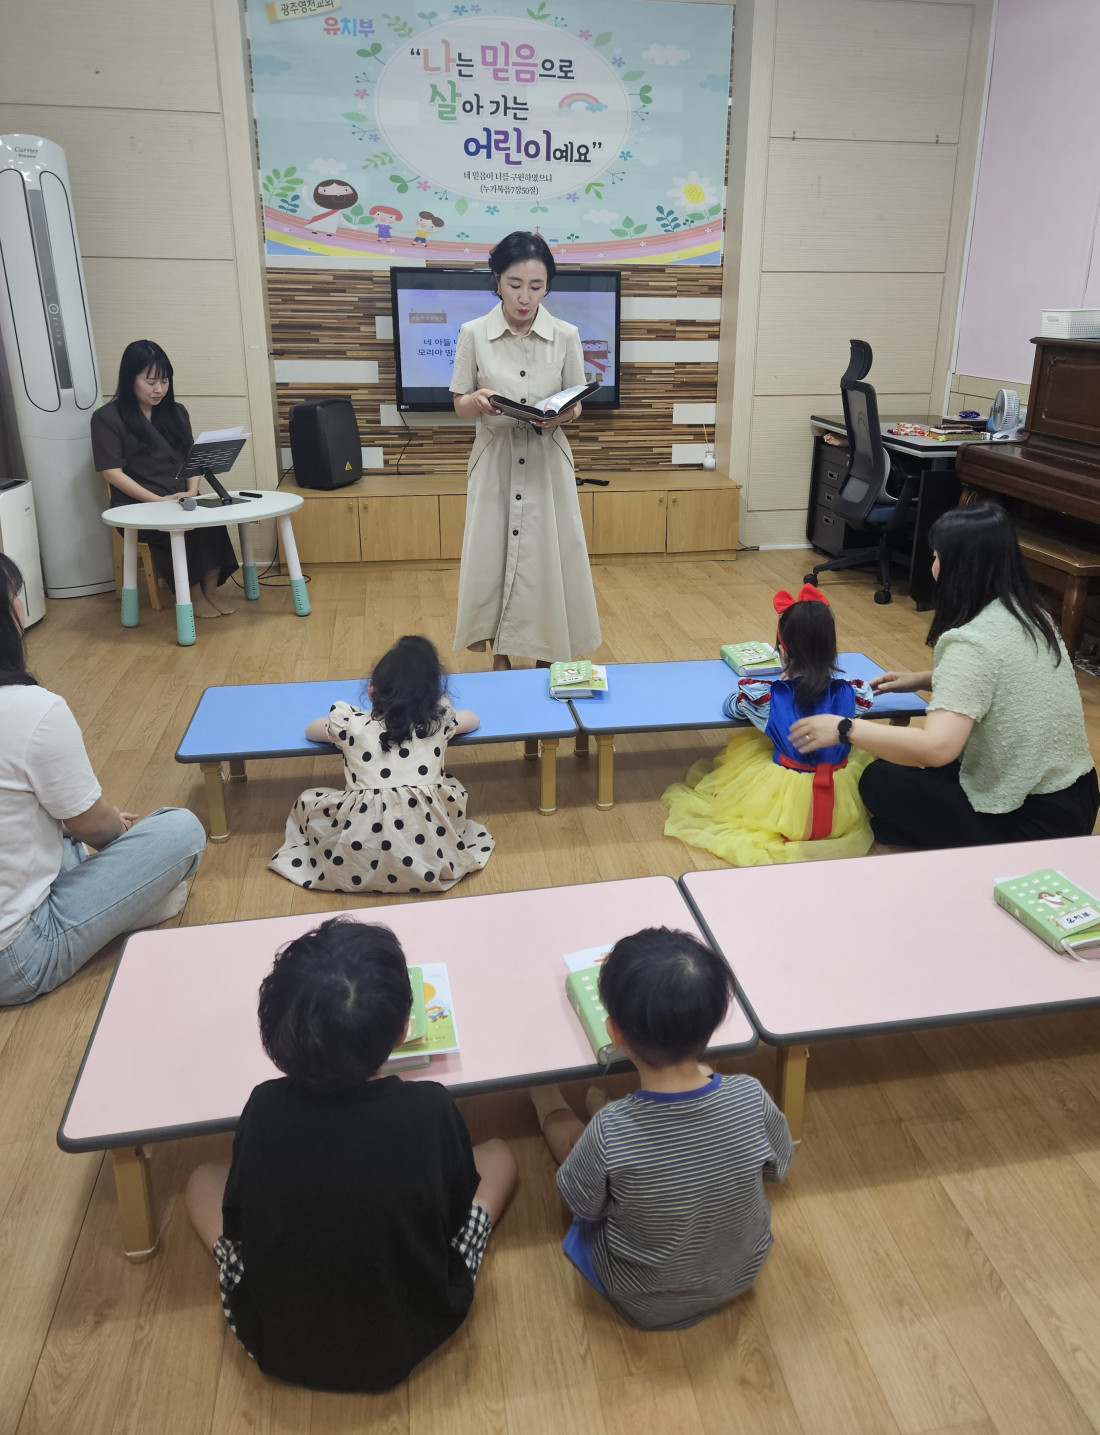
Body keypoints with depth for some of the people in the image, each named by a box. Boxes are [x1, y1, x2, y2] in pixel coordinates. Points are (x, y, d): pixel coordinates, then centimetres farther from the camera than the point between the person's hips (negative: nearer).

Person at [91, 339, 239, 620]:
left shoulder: (176, 412, 15)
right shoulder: (107, 418, -2)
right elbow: (112, 472, -8)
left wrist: (192, 492, -7)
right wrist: (159, 501, -17)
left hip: (182, 501, 4)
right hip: (139, 507, -4)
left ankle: (212, 586, -16)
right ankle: (193, 592, -16)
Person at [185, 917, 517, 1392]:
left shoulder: (262, 1109, -23)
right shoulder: (432, 1109, -26)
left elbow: (235, 1227, -6)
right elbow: (458, 1215, -7)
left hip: (278, 1349, 1)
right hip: (410, 1341, 0)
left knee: (204, 1180, 22)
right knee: (497, 1156, 16)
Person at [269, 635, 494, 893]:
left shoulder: (351, 723, 7)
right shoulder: (439, 721, 9)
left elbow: (311, 730, 30)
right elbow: (472, 719, 33)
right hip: (429, 857, 1)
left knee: (308, 800, 26)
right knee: (453, 787, 31)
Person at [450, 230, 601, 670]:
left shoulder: (565, 336, 0)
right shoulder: (473, 334, -2)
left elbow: (576, 406, 6)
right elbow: (460, 405, 4)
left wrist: (562, 415, -18)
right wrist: (479, 401, -20)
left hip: (547, 462, 1)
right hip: (495, 462, 0)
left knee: (549, 559, 2)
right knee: (492, 558, 3)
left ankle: (545, 660, 18)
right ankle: (500, 662, 19)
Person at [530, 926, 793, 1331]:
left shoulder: (608, 1134, -37)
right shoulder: (752, 1100, -30)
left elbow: (584, 1206, -16)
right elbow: (778, 1168, -7)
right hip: (741, 1276, 3)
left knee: (566, 1128, 17)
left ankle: (549, 1108, 49)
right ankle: (602, 1105, 47)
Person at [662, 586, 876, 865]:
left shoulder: (766, 696, -16)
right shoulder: (850, 692, -10)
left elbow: (730, 706, 5)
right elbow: (866, 697, 16)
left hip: (783, 806, -1)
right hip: (842, 807, 2)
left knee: (744, 744, 22)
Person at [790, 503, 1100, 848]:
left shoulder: (973, 642, -25)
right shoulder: (1029, 613, 3)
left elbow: (938, 748, -35)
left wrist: (845, 728, -27)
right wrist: (922, 679, 14)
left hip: (1033, 820, -9)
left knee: (880, 780, -1)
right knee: (903, 760, 21)